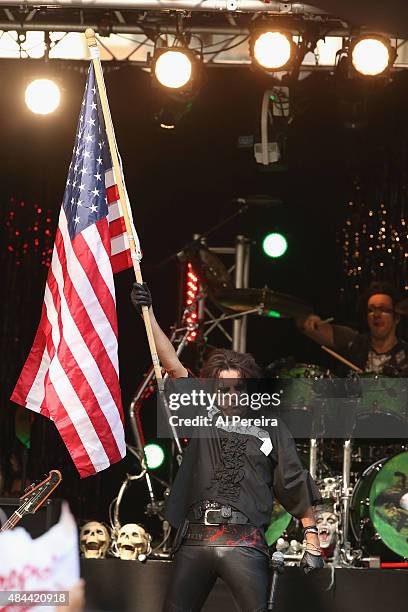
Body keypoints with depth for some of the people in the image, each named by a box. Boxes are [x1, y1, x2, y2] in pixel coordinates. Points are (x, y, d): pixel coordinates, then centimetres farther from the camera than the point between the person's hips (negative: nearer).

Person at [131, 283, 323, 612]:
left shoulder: (271, 429, 11)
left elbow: (297, 487, 9)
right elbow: (173, 365, 12)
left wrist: (312, 543, 2)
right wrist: (148, 313, 6)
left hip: (244, 544, -2)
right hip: (195, 541, 2)